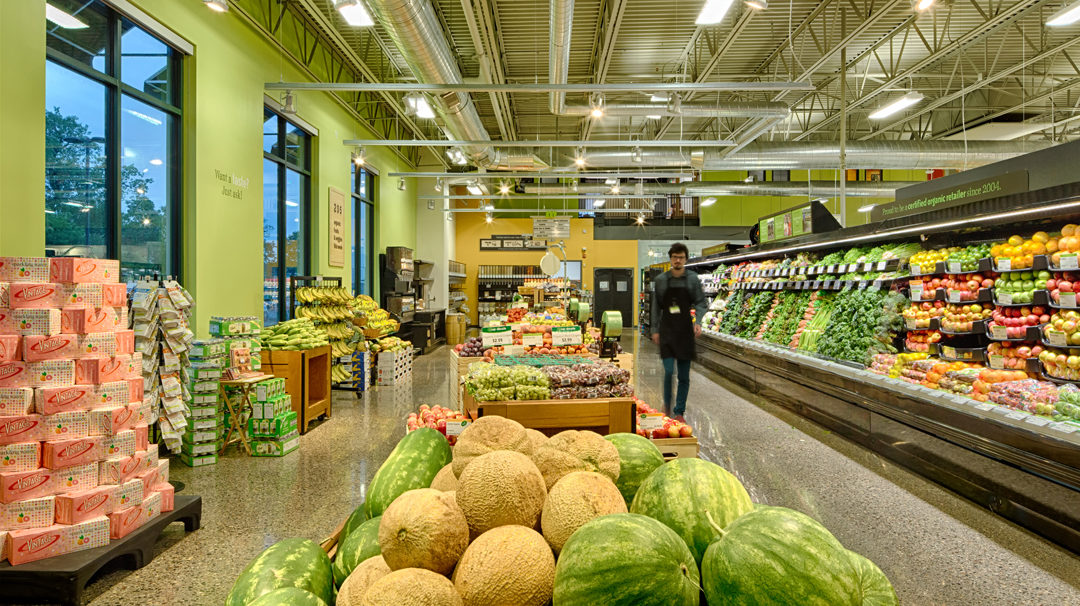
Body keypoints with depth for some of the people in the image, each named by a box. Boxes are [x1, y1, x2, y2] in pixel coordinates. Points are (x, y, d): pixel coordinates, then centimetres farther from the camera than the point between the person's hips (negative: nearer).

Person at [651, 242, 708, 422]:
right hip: (667, 331, -1)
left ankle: (679, 412, 17)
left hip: (685, 332, 1)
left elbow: (701, 303, 2)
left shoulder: (693, 279, 1)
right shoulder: (660, 280, 3)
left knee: (684, 375, 5)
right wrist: (655, 330, 5)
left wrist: (698, 321, -15)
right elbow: (656, 307, 8)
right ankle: (667, 405, 15)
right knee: (668, 371, -9)